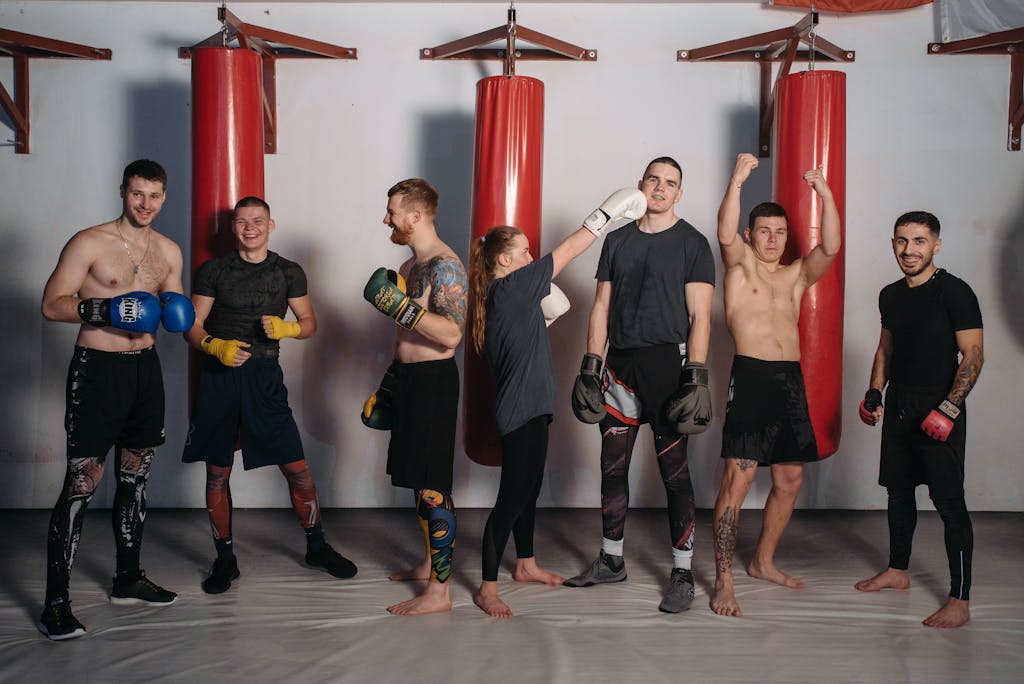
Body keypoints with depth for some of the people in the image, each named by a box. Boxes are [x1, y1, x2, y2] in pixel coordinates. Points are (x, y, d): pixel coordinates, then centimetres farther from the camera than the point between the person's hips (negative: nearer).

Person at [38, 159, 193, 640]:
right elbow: (52, 304, -10)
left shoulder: (168, 251, 10)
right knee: (82, 481, -9)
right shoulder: (88, 244, -8)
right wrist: (104, 310, -24)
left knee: (135, 475, 14)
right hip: (97, 368, -6)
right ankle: (55, 602, -3)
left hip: (145, 366, 6)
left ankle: (128, 579, 27)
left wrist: (178, 312, -2)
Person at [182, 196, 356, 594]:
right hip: (219, 376, 0)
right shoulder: (212, 271, 3)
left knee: (296, 467, 1)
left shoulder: (289, 273, 7)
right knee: (218, 472, 5)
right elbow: (192, 327, 2)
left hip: (264, 376, 1)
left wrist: (286, 328, -10)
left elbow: (309, 323, 12)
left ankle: (316, 547, 20)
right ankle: (225, 559, 20)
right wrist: (216, 346, -18)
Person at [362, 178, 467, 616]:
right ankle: (430, 563, 31)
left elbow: (451, 334, -27)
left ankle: (439, 592, -4)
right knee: (420, 481, 17)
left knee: (432, 487, -8)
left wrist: (400, 305, -31)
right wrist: (388, 385, 25)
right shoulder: (410, 265, 16)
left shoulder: (444, 266, -16)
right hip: (409, 380, 10)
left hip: (433, 382, -10)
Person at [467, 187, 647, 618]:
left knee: (529, 489, 20)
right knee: (512, 497, -5)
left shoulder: (504, 296, 10)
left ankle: (526, 565, 36)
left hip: (529, 408, 10)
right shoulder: (510, 287, -16)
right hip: (521, 411, -10)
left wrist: (542, 316, 10)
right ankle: (487, 590, 2)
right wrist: (607, 214, -5)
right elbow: (567, 252, -12)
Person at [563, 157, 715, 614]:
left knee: (674, 470, -2)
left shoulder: (692, 243, 0)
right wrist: (590, 365, 6)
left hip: (668, 362, -4)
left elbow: (699, 315, -6)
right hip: (620, 363, 5)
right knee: (613, 465, 9)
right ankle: (611, 560, 22)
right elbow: (602, 306, 13)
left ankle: (682, 572, 5)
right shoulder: (617, 240, 13)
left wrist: (697, 376, -14)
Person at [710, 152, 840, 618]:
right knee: (738, 478, -11)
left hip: (791, 379, 6)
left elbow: (830, 248, -1)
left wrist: (825, 194, -12)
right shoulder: (740, 265, 6)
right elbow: (725, 235, -15)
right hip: (751, 375, -6)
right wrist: (736, 182, -26)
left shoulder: (796, 275, 16)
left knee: (790, 479, 11)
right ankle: (723, 582, -7)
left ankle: (763, 562, 29)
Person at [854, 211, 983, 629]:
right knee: (898, 490, 16)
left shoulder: (954, 292, -11)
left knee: (949, 502, -7)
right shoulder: (890, 295, 10)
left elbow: (973, 355, -14)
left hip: (939, 409, -7)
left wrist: (949, 408, -20)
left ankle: (960, 600, -3)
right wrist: (874, 393, 10)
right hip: (899, 406, 7)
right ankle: (897, 571, 33)